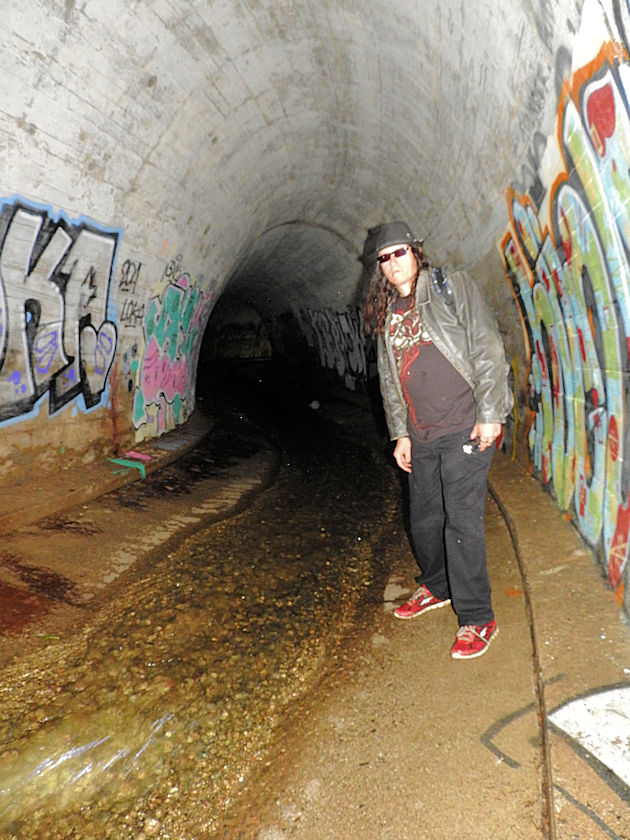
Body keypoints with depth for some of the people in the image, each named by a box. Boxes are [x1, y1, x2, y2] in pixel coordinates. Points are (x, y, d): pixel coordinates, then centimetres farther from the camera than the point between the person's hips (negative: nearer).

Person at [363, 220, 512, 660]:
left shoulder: (452, 286, 0)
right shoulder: (386, 315, 16)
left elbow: (488, 348, -6)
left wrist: (490, 414, -12)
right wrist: (400, 433, 13)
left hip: (465, 429, -6)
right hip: (421, 438, 6)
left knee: (462, 522, -7)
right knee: (424, 520, 14)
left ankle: (477, 619, 7)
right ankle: (437, 587, 38)